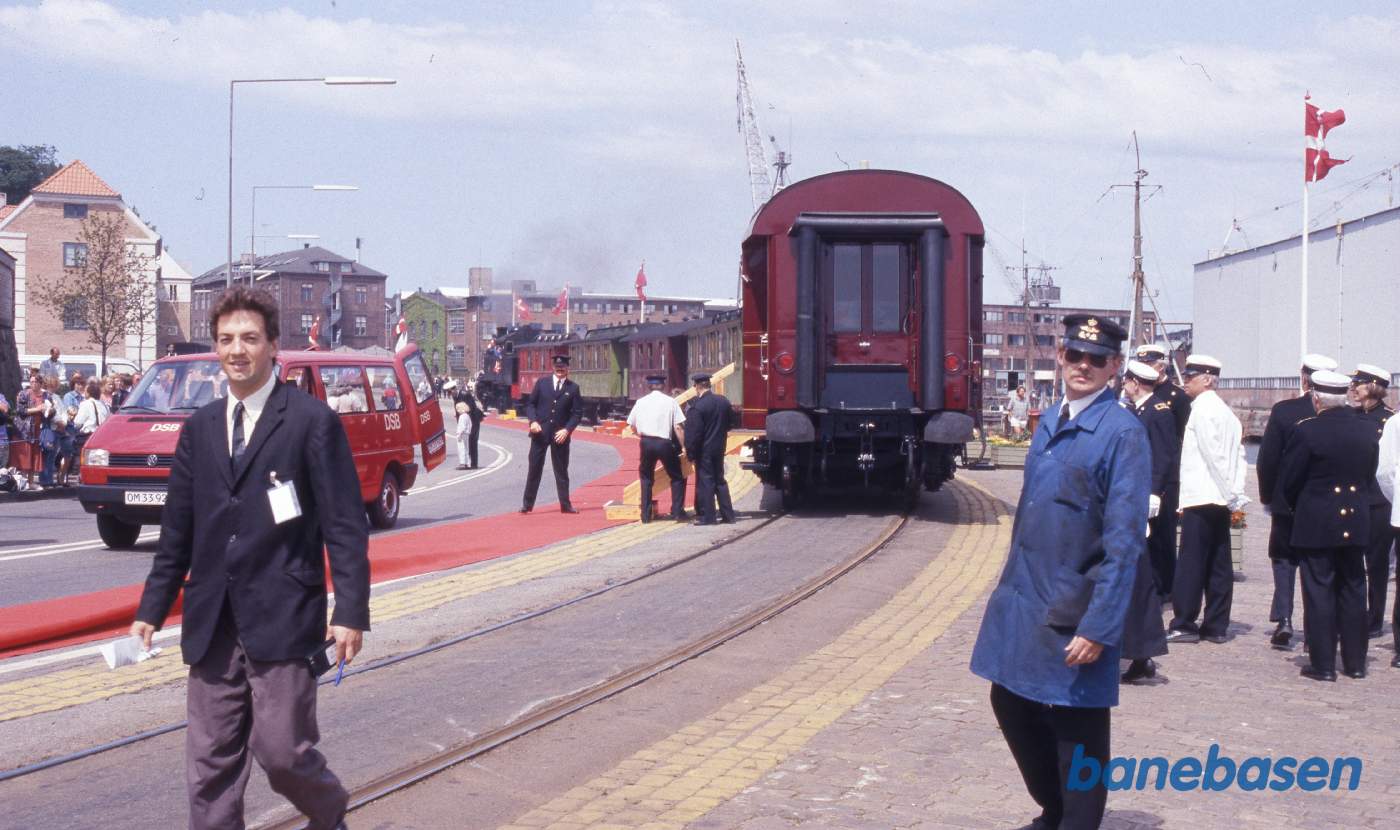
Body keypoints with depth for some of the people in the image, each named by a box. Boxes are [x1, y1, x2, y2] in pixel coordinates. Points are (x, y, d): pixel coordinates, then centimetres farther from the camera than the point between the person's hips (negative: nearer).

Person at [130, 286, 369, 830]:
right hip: (212, 625, 5)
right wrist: (152, 607, 13)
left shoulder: (312, 421, -4)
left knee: (282, 750, -4)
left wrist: (351, 611, -12)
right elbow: (177, 527, 16)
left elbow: (345, 524, -7)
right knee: (210, 762, 5)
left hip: (282, 621, -5)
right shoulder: (200, 428, 12)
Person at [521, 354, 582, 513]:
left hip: (560, 434, 0)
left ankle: (565, 504, 13)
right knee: (534, 469, 2)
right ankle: (528, 504, 7)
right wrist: (533, 421, -9)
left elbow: (577, 413, 1)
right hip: (540, 432, 0)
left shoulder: (573, 388, 2)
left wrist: (567, 430, -11)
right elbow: (530, 403, 7)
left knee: (561, 470, 6)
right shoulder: (541, 383, 5)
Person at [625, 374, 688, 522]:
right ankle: (677, 511, 5)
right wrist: (683, 446, -1)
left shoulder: (641, 402, 6)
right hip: (664, 443, -3)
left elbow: (632, 426, 12)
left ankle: (645, 514, 16)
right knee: (677, 477, 13)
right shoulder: (670, 401, -2)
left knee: (646, 477, 18)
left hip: (646, 443, 3)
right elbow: (678, 427, -7)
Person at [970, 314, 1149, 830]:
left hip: (1075, 615, -8)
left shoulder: (1123, 433, -14)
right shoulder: (1049, 424, 9)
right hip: (1022, 603, 8)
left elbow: (1125, 541, -18)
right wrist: (1012, 587, 18)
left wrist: (1098, 628, -21)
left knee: (1076, 735, 5)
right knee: (1013, 707, 18)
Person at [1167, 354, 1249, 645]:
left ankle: (1184, 625, -3)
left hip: (1201, 498, -9)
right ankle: (1216, 626, 11)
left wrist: (1232, 498, -13)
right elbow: (1238, 456, 14)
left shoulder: (1202, 410, -10)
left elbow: (1214, 457, -16)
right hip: (1220, 500, 9)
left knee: (1191, 564, -5)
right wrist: (1238, 497, 9)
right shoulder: (1225, 411, 17)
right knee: (1219, 564, 8)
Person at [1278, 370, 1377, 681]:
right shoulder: (1366, 429, 1)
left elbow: (1288, 480, -8)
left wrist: (1296, 508, 10)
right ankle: (1355, 662, 18)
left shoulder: (1308, 431, -15)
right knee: (1353, 591, 13)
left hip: (1316, 525, -5)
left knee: (1319, 593, 2)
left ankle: (1323, 664, 3)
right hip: (1356, 523, 5)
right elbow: (1369, 474, 10)